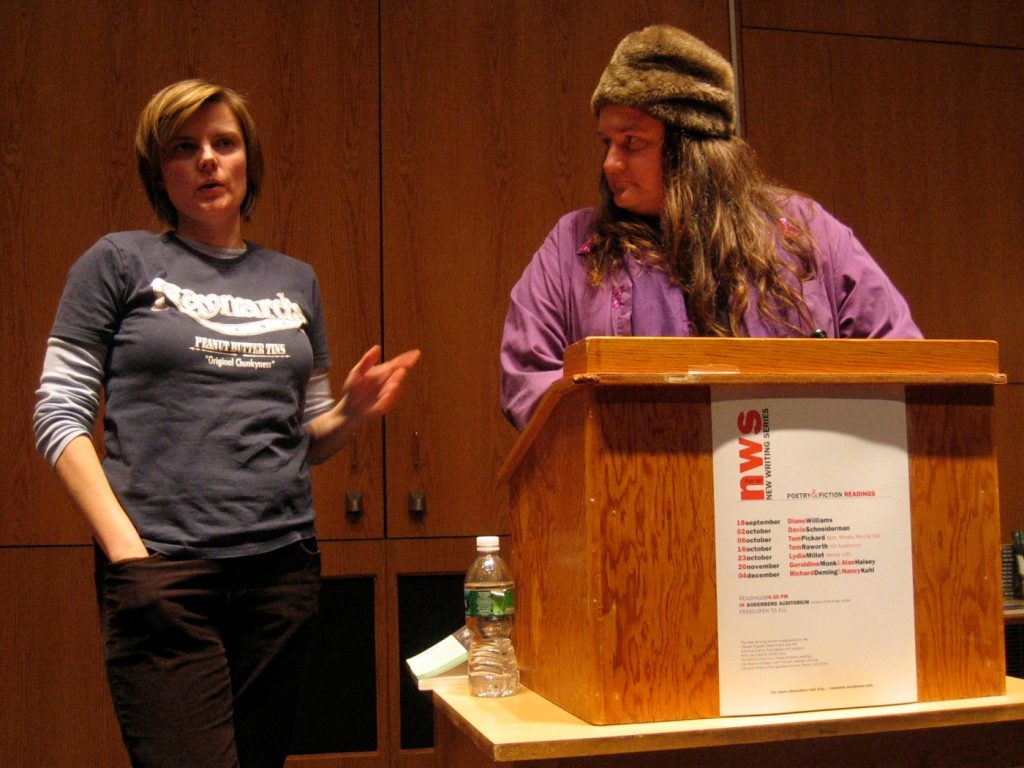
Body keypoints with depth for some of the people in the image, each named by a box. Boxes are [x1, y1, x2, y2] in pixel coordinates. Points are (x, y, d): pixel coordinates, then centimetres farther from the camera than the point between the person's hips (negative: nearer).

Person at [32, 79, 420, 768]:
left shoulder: (295, 281, 15)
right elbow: (59, 414, -1)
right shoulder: (120, 262, 4)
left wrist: (352, 412, -3)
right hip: (163, 571, -4)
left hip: (285, 564, 4)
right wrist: (123, 545, -12)